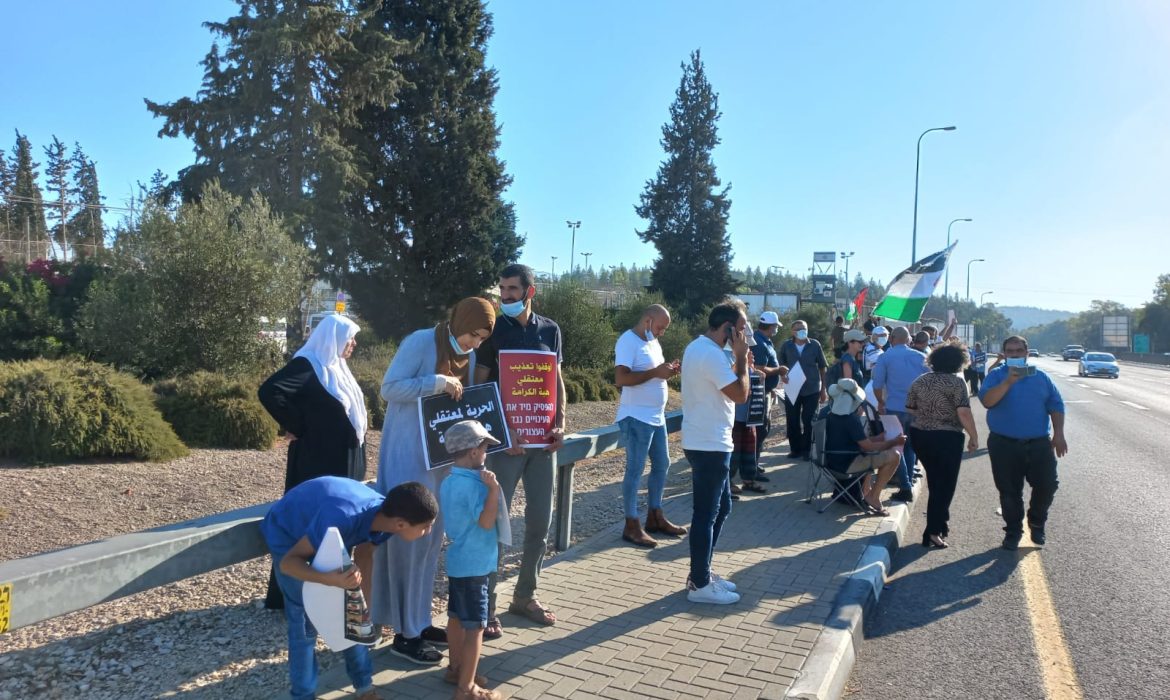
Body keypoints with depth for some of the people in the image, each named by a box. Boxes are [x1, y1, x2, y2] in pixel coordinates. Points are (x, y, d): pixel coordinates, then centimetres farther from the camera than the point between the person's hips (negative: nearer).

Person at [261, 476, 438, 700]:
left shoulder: (384, 516, -22)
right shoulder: (342, 520, -44)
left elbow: (364, 553, -2)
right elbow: (288, 562, -35)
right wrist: (330, 580, -51)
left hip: (327, 535, 6)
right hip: (287, 535, -6)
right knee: (305, 624, -5)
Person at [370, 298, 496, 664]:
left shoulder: (468, 355, 9)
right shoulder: (421, 342, -13)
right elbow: (390, 388, -18)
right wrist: (437, 382, -24)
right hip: (408, 452, -8)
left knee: (432, 538, 12)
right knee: (407, 537, -4)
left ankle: (419, 621, 23)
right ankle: (405, 633, 4)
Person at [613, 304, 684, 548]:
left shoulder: (653, 342, 14)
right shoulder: (628, 341, -15)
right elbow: (621, 378, -24)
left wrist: (667, 371, 1)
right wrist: (655, 372, -25)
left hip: (657, 416, 10)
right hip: (637, 417, -10)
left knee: (662, 464, 16)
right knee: (635, 470, -4)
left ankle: (655, 517, 28)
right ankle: (632, 525, 4)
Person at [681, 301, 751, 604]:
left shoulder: (698, 347, 13)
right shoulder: (711, 353, -20)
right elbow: (740, 394, -21)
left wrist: (738, 358, 9)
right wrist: (741, 356, -12)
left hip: (706, 441, 11)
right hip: (709, 445, -11)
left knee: (720, 507, 18)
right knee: (706, 513, -1)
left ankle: (702, 572, 27)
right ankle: (699, 585, 9)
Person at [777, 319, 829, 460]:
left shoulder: (815, 345, -2)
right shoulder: (786, 346, 0)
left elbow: (822, 367, 5)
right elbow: (781, 365, 10)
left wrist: (823, 389, 5)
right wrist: (783, 375, -13)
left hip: (812, 390, -1)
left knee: (808, 421, 4)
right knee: (792, 421, 6)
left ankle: (807, 450, 16)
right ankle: (795, 449, 19)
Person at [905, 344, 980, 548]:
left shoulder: (920, 381, 7)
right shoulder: (956, 382, -11)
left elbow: (910, 409, 11)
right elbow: (964, 413, -18)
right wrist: (974, 437, -9)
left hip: (920, 436, 6)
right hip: (946, 438, -6)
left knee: (935, 482, 20)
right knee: (945, 485, 4)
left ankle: (940, 524, 31)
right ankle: (932, 533, 2)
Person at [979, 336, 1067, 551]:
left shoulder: (1041, 376, 8)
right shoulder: (996, 376, 0)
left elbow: (1056, 406, 7)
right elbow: (987, 401, -16)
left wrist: (1058, 434, -1)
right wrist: (1008, 382, -25)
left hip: (1039, 444, 2)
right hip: (1004, 444, -2)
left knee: (1047, 485, 1)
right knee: (1009, 491, 5)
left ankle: (1037, 522, 26)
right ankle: (1013, 530, 21)